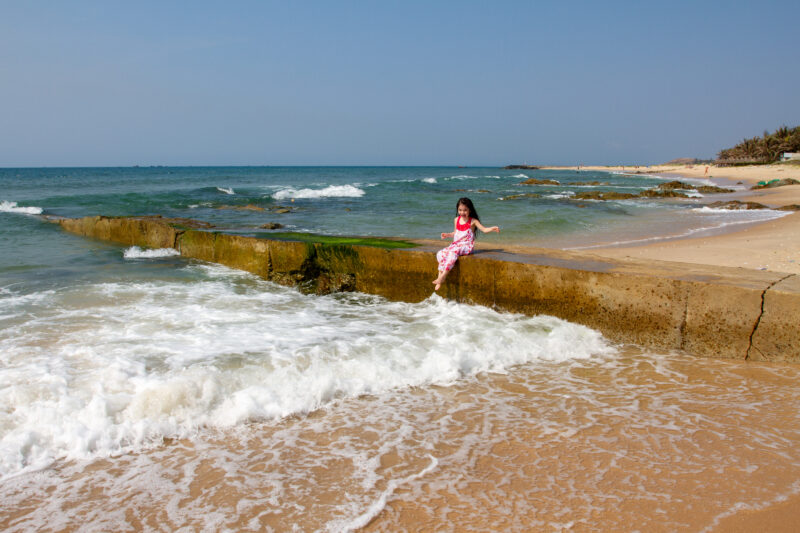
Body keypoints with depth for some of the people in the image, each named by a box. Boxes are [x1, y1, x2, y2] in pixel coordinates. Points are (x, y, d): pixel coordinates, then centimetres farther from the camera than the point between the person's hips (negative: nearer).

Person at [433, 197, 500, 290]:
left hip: (467, 246, -6)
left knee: (453, 251, -35)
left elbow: (484, 229, -6)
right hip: (456, 245, 6)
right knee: (441, 253, -17)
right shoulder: (456, 220, 12)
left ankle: (443, 276, -35)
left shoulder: (473, 221, -2)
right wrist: (447, 235, 9)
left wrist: (492, 228, -24)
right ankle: (440, 277, -19)